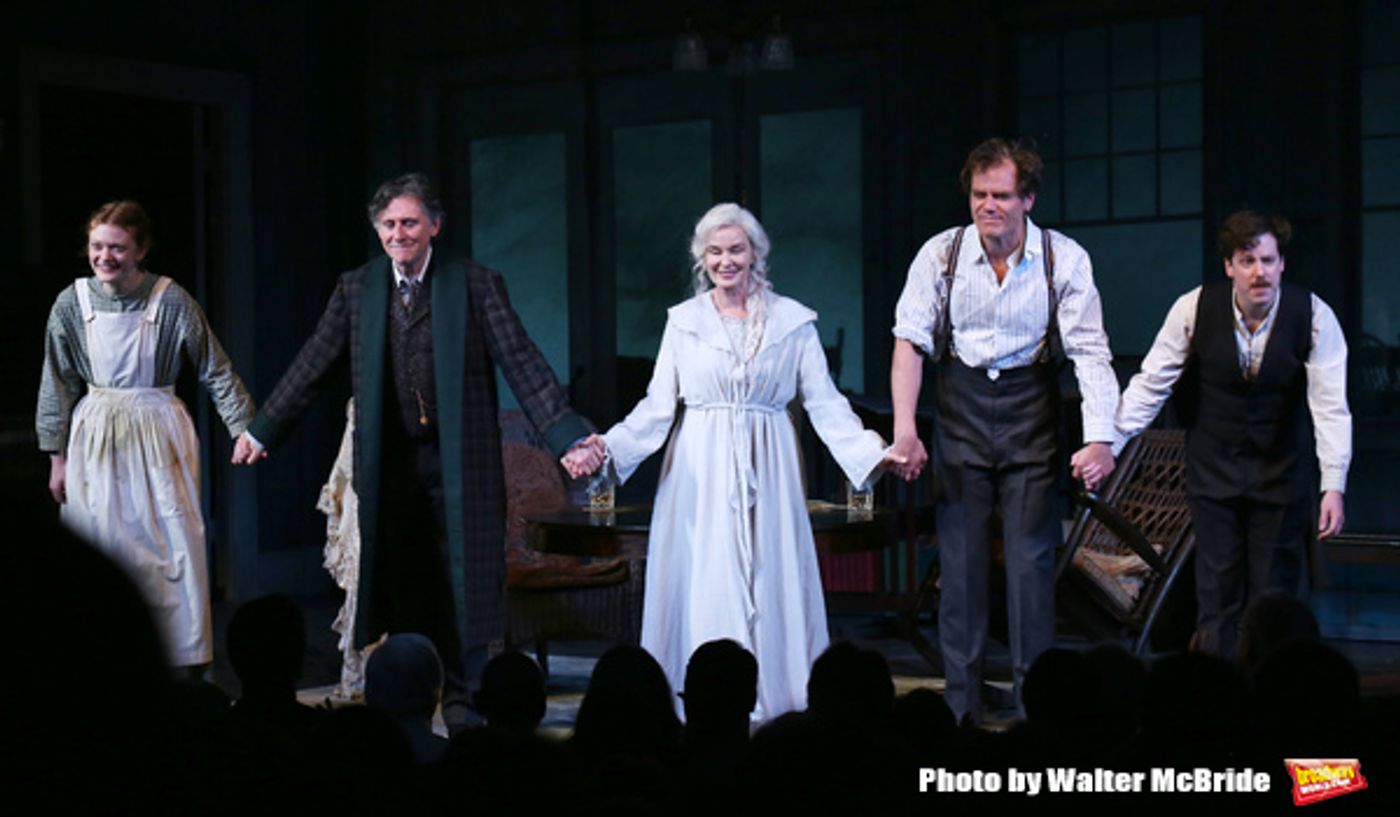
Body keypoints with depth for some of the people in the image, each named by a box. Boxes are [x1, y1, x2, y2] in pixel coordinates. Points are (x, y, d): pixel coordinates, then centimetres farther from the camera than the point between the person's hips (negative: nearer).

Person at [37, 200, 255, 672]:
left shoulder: (171, 301, -10)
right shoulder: (72, 304, -2)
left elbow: (216, 371, -2)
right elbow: (58, 385, 6)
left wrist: (244, 428, -7)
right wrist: (57, 458, 7)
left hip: (158, 436, -2)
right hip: (96, 437, 2)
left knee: (175, 546, -1)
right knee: (101, 550, 6)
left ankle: (187, 661, 11)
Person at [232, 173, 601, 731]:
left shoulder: (476, 285, -1)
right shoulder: (356, 290, 7)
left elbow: (523, 366, -5)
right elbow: (312, 367, 12)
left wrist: (569, 438, -13)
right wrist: (261, 431, 13)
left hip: (458, 463, -2)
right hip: (389, 465, 2)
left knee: (462, 582, 2)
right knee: (401, 586, 7)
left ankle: (461, 700, 14)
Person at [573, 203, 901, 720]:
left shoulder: (792, 321, 6)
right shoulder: (684, 321, 7)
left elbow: (825, 404, 3)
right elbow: (658, 407, 4)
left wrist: (874, 451, -8)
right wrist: (607, 446, -10)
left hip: (767, 471, 0)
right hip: (701, 473, 0)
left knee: (771, 582, -2)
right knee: (705, 588, -3)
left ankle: (773, 704, 3)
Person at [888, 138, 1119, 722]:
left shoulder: (1065, 259, -8)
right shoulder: (941, 253, -5)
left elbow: (1090, 351, -12)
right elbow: (911, 339, -6)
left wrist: (1099, 438, -23)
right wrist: (904, 426, -17)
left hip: (1030, 414, -1)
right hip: (961, 410, 1)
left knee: (1032, 560, -1)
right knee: (959, 560, 3)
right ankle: (961, 706, 10)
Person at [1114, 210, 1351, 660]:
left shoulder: (1313, 316, -16)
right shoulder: (1195, 308, -14)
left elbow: (1331, 404, -18)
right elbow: (1151, 383, -7)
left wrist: (1334, 487, -26)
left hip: (1279, 469, 0)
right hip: (1212, 467, 1)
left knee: (1276, 589, 3)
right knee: (1218, 589, 2)